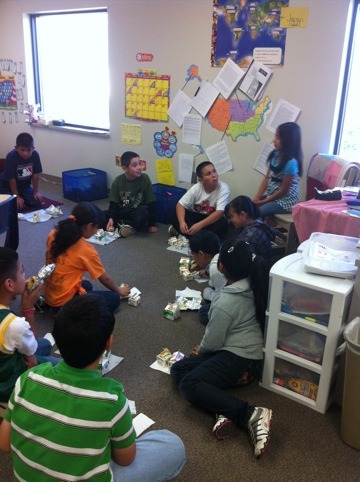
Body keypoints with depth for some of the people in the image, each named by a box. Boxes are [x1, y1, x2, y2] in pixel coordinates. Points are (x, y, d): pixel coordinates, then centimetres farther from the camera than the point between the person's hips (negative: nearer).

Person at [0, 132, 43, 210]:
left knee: (37, 202, -10)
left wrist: (36, 192, -7)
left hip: (25, 186, 4)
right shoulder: (11, 157, -29)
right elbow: (12, 179, -24)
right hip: (9, 187, -4)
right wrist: (17, 197, -21)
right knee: (17, 206, -22)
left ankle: (23, 199, 18)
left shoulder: (35, 155, -19)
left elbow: (35, 175, -9)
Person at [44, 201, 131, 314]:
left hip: (48, 293, 8)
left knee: (87, 285, 33)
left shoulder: (54, 234, -3)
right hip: (64, 300, -8)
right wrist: (119, 291, 13)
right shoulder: (86, 250, -20)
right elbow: (105, 279, -6)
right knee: (114, 299, 4)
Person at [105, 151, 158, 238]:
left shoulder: (145, 179, -13)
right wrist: (111, 218, -19)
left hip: (137, 212, -3)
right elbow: (114, 203, -3)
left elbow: (151, 203, -8)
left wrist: (152, 224, -9)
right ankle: (132, 226, -15)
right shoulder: (118, 181, -8)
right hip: (122, 211, 3)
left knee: (143, 214, -38)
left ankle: (121, 225, -11)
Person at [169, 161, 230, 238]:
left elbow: (219, 213, -31)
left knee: (223, 224, -36)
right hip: (196, 216, 1)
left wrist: (199, 225, -41)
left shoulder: (224, 189, -22)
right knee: (176, 218, -23)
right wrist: (182, 222, -33)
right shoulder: (196, 188, -13)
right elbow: (180, 205, -12)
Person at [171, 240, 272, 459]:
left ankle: (251, 415, -24)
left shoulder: (226, 302, -25)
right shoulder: (252, 284, 0)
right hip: (244, 350, 10)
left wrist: (200, 350, 7)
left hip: (238, 358, -10)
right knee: (178, 370, 2)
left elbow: (212, 343, -13)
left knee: (189, 385, -23)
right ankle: (226, 412, -15)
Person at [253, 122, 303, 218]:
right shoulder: (275, 155, 1)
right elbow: (267, 178, 4)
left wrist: (264, 201, -13)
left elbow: (284, 190, -18)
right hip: (271, 195, 8)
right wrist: (257, 198, -5)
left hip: (286, 200, -8)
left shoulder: (291, 162, -22)